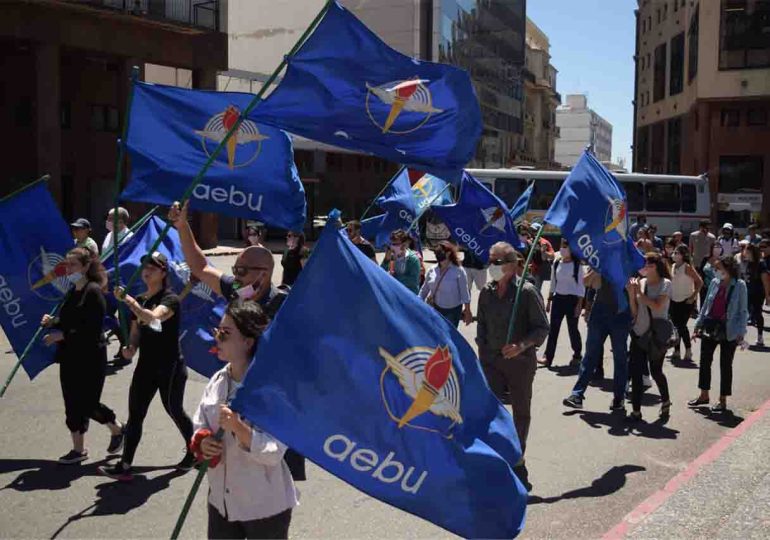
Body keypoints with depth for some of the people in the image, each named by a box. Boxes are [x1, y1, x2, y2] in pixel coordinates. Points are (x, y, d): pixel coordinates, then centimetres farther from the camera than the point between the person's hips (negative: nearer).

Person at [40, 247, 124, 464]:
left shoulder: (93, 291, -15)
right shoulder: (72, 292, 10)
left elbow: (92, 329, -21)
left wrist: (62, 335, -22)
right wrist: (53, 322, -1)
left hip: (90, 359, -8)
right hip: (70, 358, 8)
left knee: (89, 405, 0)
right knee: (73, 404, 10)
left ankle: (117, 429, 26)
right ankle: (78, 449, 21)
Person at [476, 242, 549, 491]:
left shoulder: (527, 292, -13)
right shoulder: (487, 292, 2)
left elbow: (542, 328, -10)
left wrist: (522, 345, -25)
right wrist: (482, 354, 9)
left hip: (521, 361, -3)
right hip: (492, 360, 3)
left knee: (521, 413, 12)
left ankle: (517, 461, 31)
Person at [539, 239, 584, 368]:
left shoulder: (576, 265, -7)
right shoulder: (556, 264, 6)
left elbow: (581, 286, -6)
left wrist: (579, 304, -10)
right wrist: (549, 301, 11)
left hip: (572, 299, -4)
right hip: (558, 298, 4)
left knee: (572, 328, 5)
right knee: (553, 328, -1)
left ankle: (577, 355, 22)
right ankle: (548, 357, -2)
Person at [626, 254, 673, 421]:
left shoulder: (665, 284, -5)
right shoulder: (641, 282, 6)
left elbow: (657, 306, -19)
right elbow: (634, 312, 6)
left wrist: (639, 292, -15)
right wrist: (631, 294, -8)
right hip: (639, 333, 4)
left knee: (655, 371, 5)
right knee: (635, 371, -2)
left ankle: (666, 401, 33)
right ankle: (636, 410, 5)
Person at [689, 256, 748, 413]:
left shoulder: (739, 285, -8)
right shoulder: (714, 283, 4)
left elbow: (743, 311, -6)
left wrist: (740, 332, -12)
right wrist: (698, 325, 9)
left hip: (729, 331, -5)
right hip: (710, 327, 5)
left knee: (725, 365, 5)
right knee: (705, 361, 11)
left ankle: (722, 400, 15)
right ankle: (704, 395, 26)